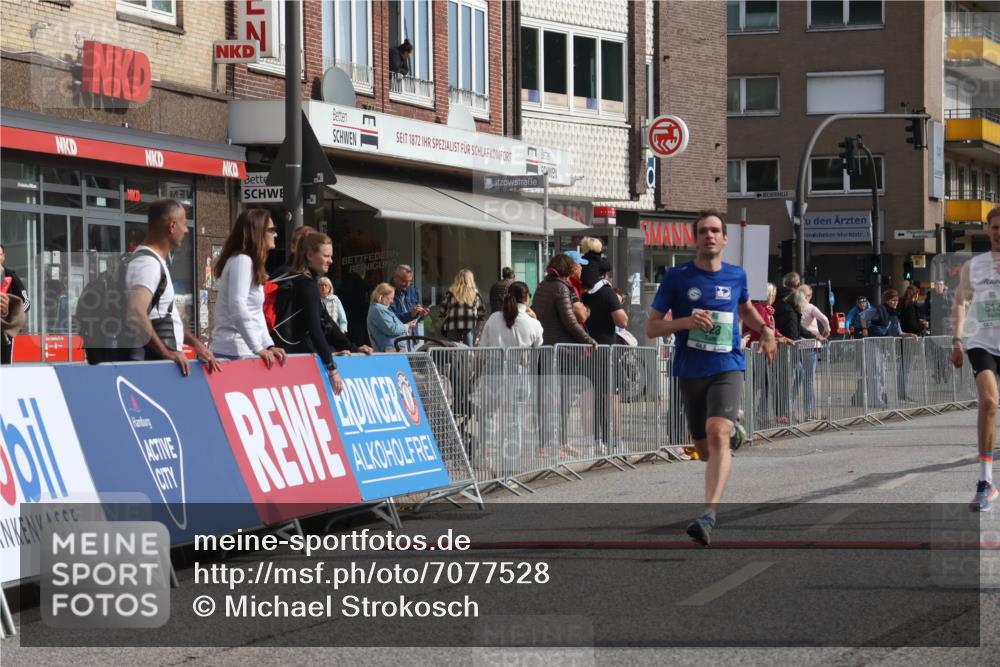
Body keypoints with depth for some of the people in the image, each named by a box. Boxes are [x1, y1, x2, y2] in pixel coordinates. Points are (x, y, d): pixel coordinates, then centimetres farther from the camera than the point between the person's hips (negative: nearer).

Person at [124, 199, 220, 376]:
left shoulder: (156, 261, 19)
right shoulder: (147, 262, -14)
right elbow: (136, 314, -28)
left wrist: (195, 343, 18)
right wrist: (166, 352, -23)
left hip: (165, 362, 10)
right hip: (152, 361, -10)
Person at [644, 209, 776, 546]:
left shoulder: (736, 276, 7)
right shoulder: (677, 277, -1)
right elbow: (651, 327, 0)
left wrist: (765, 330, 11)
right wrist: (686, 321, -17)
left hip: (727, 368, -1)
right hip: (690, 372, 1)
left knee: (717, 435, -24)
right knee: (705, 450, 11)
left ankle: (709, 514, -33)